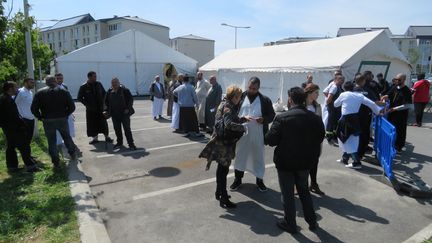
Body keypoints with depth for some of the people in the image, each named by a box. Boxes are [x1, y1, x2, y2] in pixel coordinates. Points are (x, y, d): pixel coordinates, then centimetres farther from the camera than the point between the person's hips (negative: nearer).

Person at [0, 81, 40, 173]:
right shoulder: (8, 100, -20)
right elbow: (14, 116, -23)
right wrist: (23, 125, -17)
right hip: (14, 128, -10)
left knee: (10, 147, 15)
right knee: (23, 147, -6)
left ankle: (12, 166, 23)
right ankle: (30, 166, -4)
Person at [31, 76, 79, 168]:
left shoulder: (40, 93, 0)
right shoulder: (64, 91, 1)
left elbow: (34, 109, -6)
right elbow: (72, 107, -4)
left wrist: (41, 117, 7)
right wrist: (65, 115, 6)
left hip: (48, 121, 0)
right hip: (62, 120, 1)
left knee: (51, 141, 9)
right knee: (67, 137, 21)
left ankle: (56, 162, 13)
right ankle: (73, 153, 31)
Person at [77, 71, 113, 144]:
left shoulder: (98, 84, 3)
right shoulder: (84, 87, -5)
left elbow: (104, 93, 17)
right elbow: (79, 98, 0)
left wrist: (102, 101, 6)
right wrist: (87, 104, -7)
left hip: (100, 108, 2)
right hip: (90, 109, -1)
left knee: (103, 123, 2)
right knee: (92, 124, 4)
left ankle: (107, 137, 11)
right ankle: (95, 138, 16)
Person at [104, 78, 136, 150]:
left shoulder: (124, 90, -4)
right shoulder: (109, 92, 7)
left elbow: (130, 99, -4)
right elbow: (106, 102, 14)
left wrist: (128, 109, -12)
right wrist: (106, 110, 2)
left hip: (124, 113, -4)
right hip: (114, 114, 4)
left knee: (127, 129, -3)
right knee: (117, 129, 11)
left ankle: (131, 144, 5)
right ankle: (119, 143, 26)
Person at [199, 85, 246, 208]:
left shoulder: (226, 105, 13)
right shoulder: (227, 107, -17)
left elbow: (232, 120, 17)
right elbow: (229, 124, -30)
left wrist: (244, 119, 7)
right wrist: (242, 127, -20)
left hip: (223, 141, 10)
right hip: (223, 142, -10)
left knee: (222, 167, 20)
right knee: (224, 168, -4)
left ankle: (219, 192, 34)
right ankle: (224, 198, 5)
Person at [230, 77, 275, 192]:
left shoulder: (265, 100, 0)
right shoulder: (240, 97, 0)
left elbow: (272, 115, 4)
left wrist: (264, 119, -16)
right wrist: (242, 117, -17)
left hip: (258, 134, 0)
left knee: (258, 156, 11)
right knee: (240, 155, 11)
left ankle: (259, 180, 28)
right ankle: (238, 179, 27)